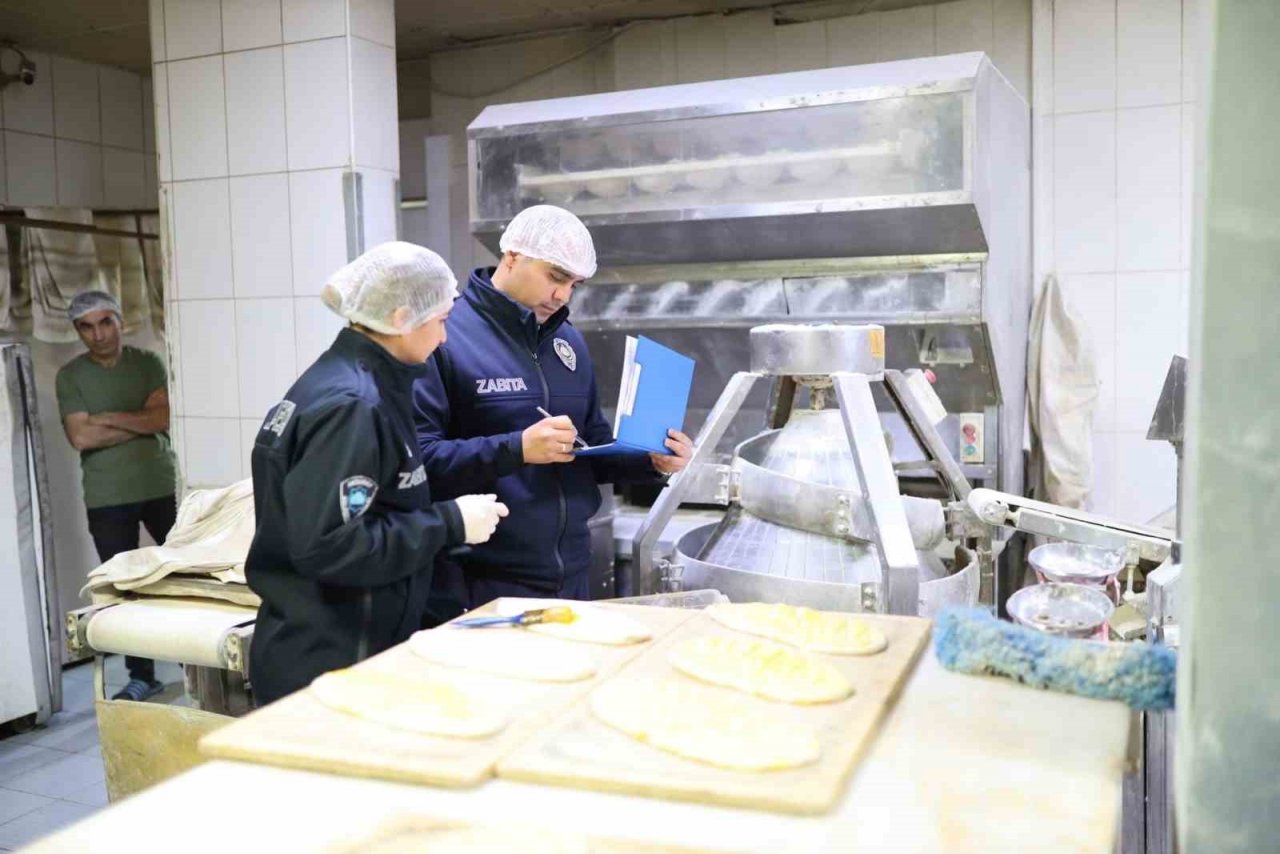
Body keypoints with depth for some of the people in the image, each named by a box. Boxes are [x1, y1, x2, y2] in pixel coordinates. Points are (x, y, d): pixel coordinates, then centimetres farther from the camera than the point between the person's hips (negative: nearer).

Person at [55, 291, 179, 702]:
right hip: (107, 498, 0)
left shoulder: (148, 363, 4)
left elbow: (161, 418, -8)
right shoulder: (70, 376, 1)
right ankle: (141, 675, 14)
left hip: (161, 488, 1)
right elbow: (81, 437, -10)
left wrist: (108, 418, -11)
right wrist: (139, 424, -9)